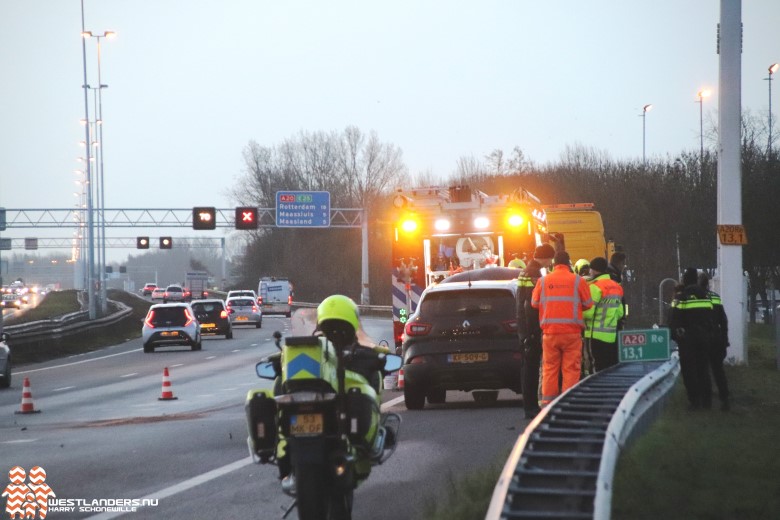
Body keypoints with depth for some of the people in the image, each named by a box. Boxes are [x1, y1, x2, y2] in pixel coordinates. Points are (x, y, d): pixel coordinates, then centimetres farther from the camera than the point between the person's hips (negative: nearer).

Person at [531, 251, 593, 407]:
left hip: (549, 332, 2)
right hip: (572, 331, -2)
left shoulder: (543, 281, 1)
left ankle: (547, 402, 8)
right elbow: (588, 304, 3)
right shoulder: (578, 281, -4)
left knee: (549, 368, 9)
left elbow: (534, 303, 8)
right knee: (571, 368, 2)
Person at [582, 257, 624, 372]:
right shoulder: (616, 286, 14)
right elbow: (620, 313, 17)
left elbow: (588, 312, -17)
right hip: (612, 336, 7)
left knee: (600, 370, -6)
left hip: (596, 336, -7)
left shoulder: (595, 286, -11)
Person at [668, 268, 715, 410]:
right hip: (704, 337, 5)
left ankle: (694, 400, -6)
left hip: (687, 338, -5)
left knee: (689, 370, -1)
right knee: (703, 369, 13)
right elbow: (711, 318, 13)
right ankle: (707, 400, 14)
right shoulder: (705, 295, 9)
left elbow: (674, 319, -9)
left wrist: (674, 334, 1)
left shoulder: (681, 296, -9)